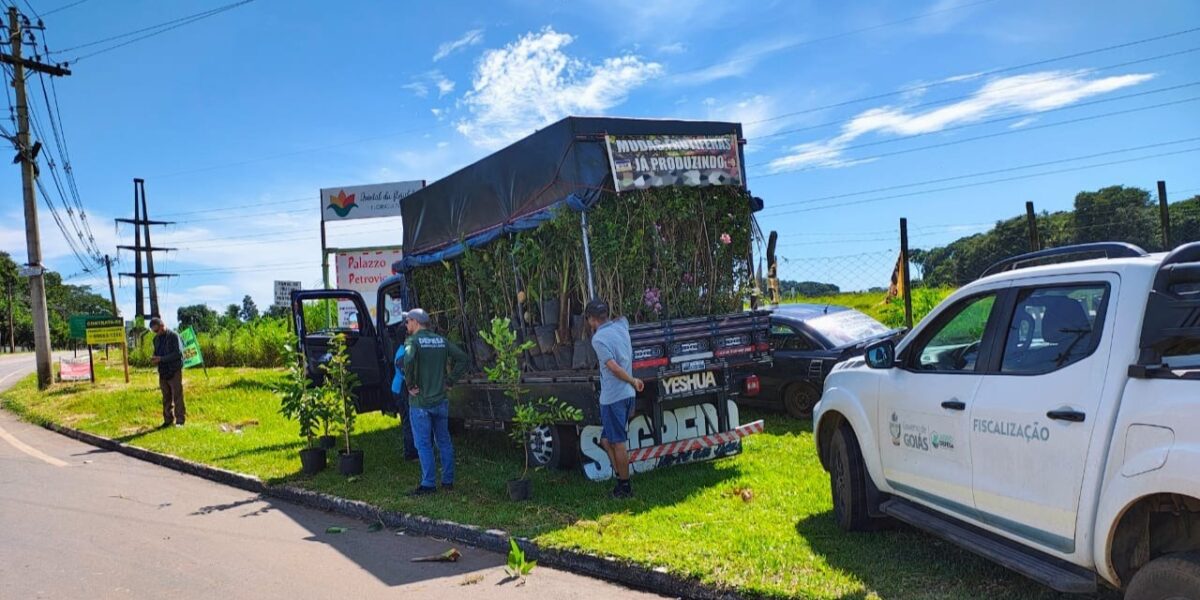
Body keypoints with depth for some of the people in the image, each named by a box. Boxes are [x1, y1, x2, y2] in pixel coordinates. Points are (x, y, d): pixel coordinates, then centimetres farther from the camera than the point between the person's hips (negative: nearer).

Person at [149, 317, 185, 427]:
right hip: (163, 372, 6)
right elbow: (157, 352, 22)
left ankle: (180, 420, 3)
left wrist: (161, 359, -19)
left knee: (177, 397, -2)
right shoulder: (156, 339, 12)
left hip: (174, 372, -6)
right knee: (166, 398, 10)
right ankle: (168, 420, 17)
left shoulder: (173, 336, -9)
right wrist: (154, 358, -3)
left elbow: (178, 353, -16)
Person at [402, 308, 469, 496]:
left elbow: (408, 361, -31)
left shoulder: (413, 341, -11)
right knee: (444, 441, 14)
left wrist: (410, 385, -19)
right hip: (441, 400, 6)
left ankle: (428, 484, 5)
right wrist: (450, 380, 6)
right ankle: (448, 481, 20)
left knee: (424, 444, 2)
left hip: (420, 402, -6)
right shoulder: (441, 340, 7)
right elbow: (464, 359, 4)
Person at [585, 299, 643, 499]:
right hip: (627, 395, 8)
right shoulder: (621, 325, 7)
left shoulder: (598, 339, -15)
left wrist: (633, 381, -9)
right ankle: (621, 476, 16)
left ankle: (625, 486, 8)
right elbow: (622, 317, 33)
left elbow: (614, 367, -22)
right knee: (607, 439, 18)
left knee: (617, 443, 1)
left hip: (612, 398, -8)